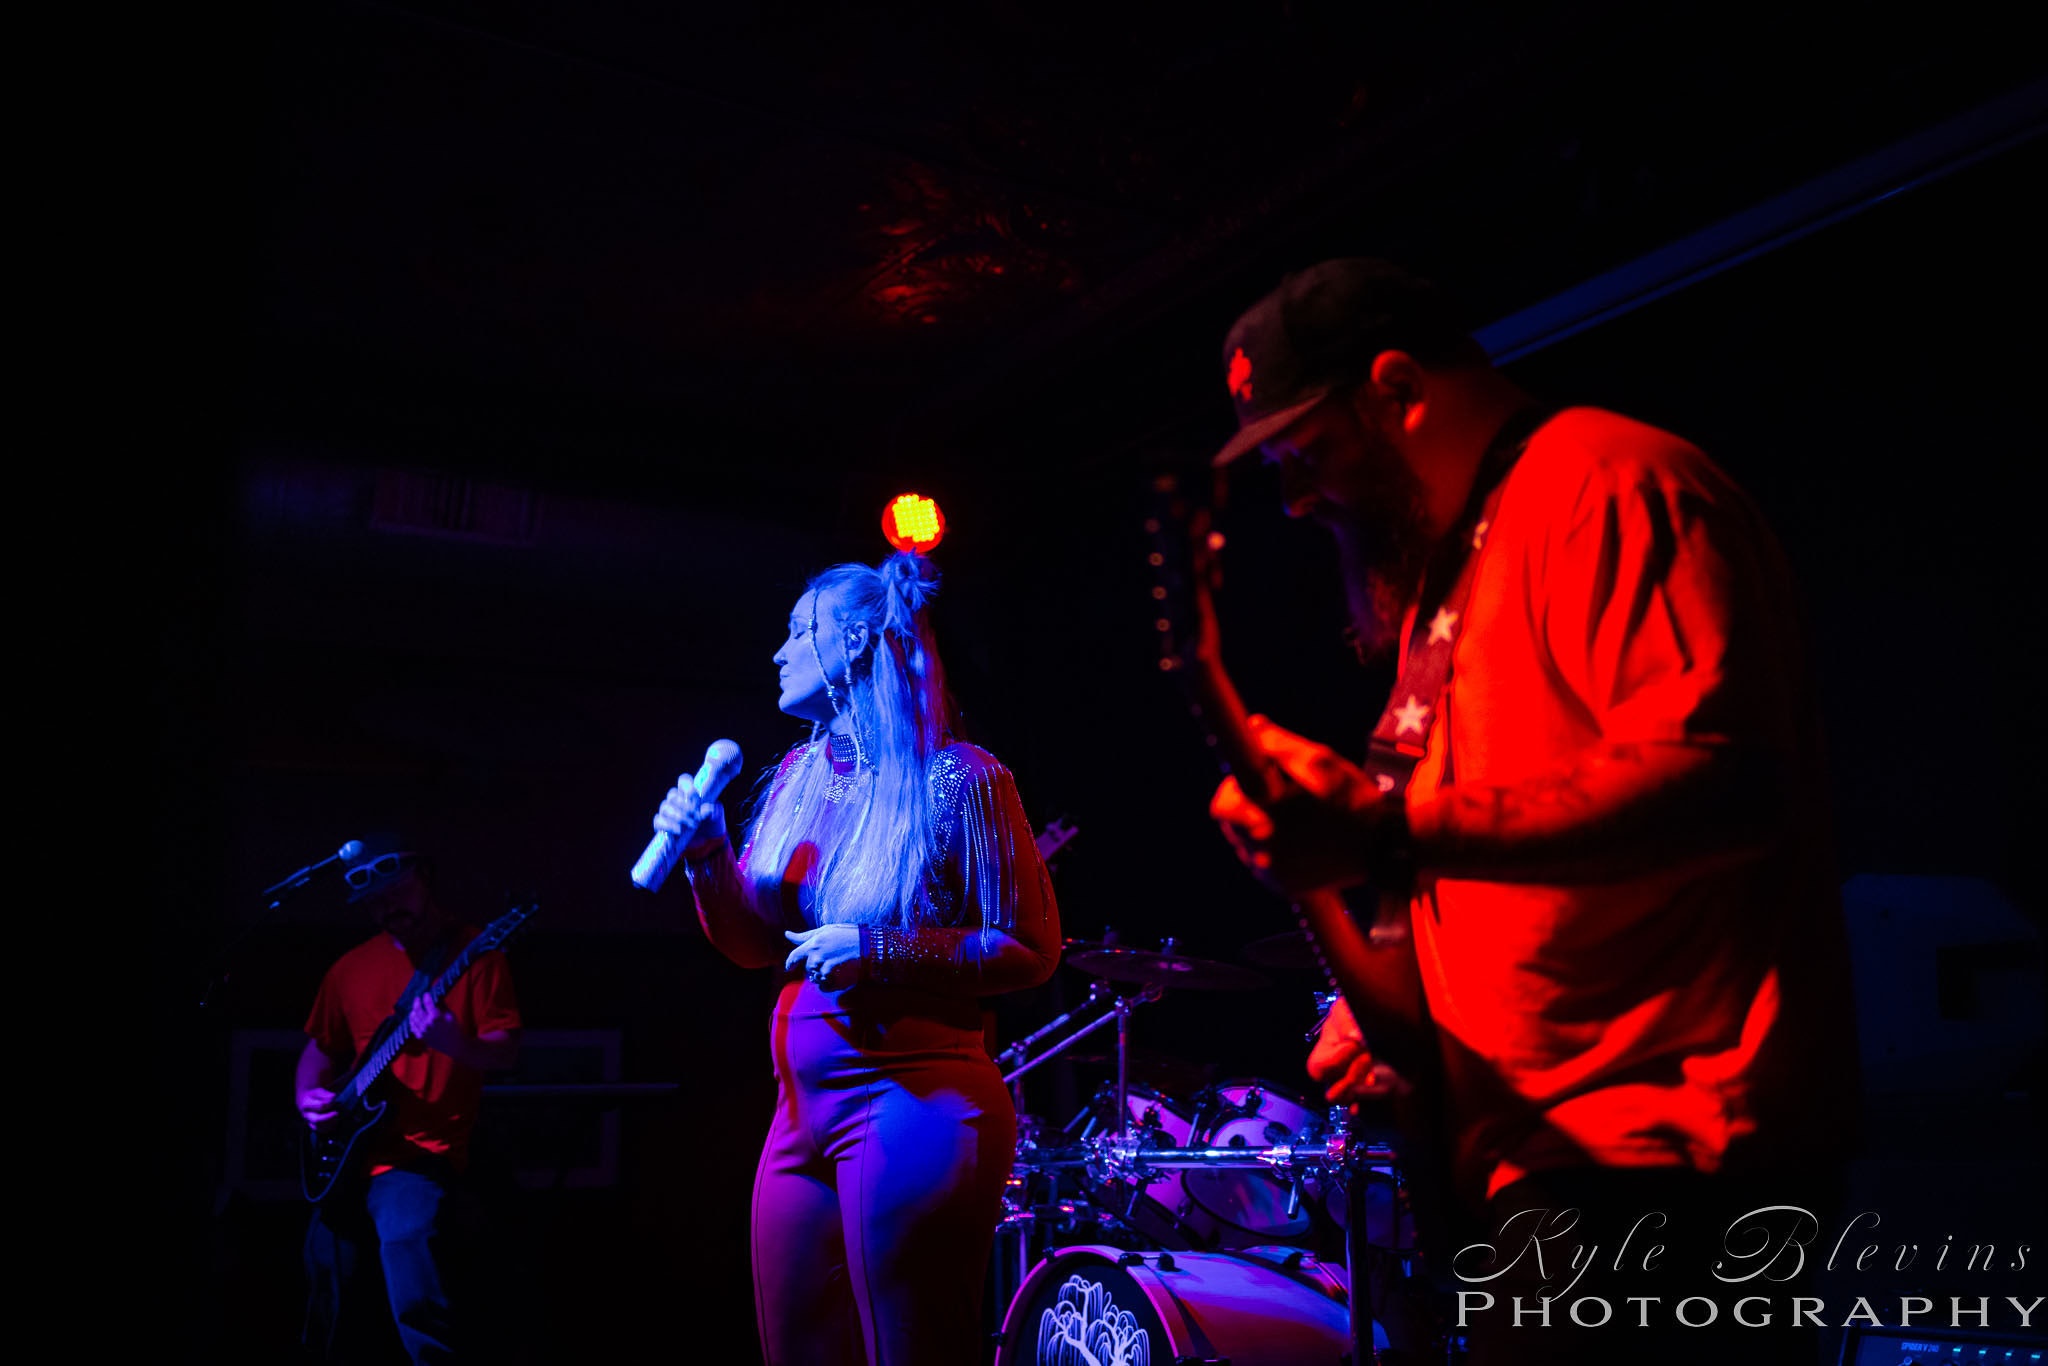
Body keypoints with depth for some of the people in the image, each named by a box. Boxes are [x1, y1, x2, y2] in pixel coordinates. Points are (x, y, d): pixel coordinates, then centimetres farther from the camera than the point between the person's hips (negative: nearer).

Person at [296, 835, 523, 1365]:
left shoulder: (475, 954, -6)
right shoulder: (351, 968, 10)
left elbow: (507, 1051, -12)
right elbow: (320, 1047, 19)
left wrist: (453, 1044, -31)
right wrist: (309, 1094, 0)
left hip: (426, 1153, -6)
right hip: (350, 1152, 6)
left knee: (407, 1240, -29)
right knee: (330, 1280, 12)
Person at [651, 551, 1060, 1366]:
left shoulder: (956, 779, -10)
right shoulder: (800, 775, 11)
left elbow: (1030, 949, -11)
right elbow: (752, 944, 14)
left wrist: (878, 949, -19)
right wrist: (707, 856, -4)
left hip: (913, 1106, -7)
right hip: (803, 1110, 7)